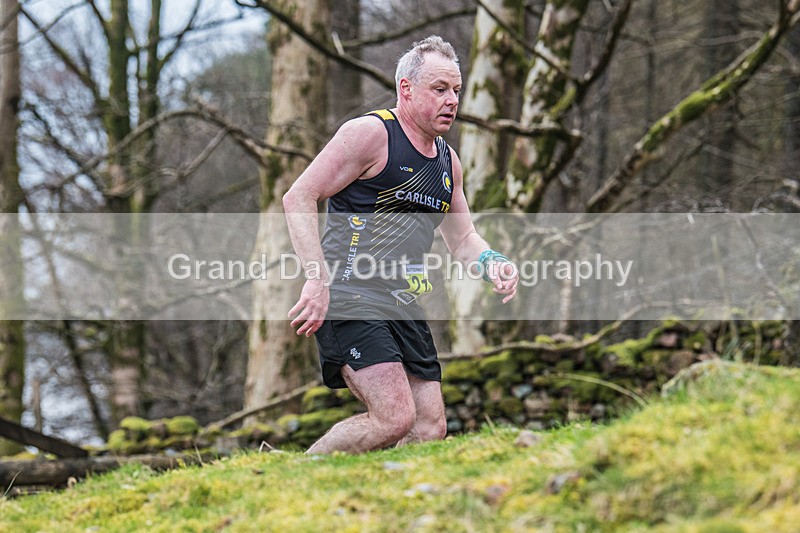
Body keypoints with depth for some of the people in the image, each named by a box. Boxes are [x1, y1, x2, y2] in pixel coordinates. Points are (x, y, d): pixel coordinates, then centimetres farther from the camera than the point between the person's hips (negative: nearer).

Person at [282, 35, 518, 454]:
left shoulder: (448, 161, 16)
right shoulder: (370, 133, -8)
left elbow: (462, 238, 26)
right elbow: (298, 199, -13)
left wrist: (492, 264, 2)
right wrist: (317, 278, -23)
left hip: (404, 308, 8)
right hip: (349, 299, -8)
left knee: (430, 430, 1)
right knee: (395, 419, -21)